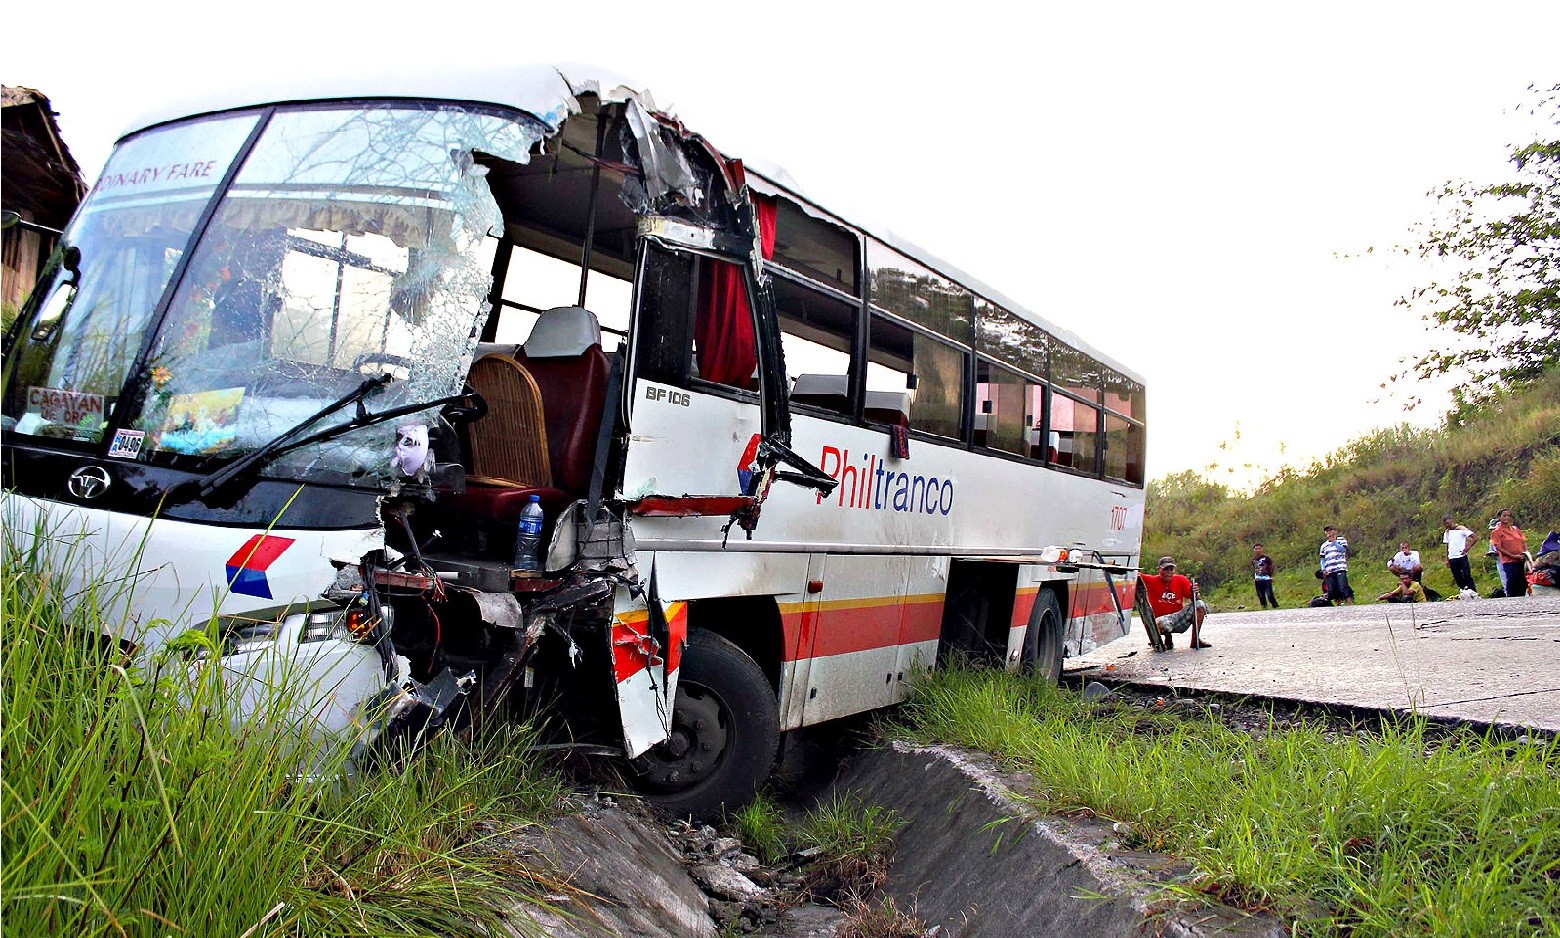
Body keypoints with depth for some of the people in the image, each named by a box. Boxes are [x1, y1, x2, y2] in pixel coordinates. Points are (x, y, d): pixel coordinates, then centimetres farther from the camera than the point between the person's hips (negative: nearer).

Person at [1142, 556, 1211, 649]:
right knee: (1162, 623, -40)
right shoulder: (1152, 581, -7)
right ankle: (1168, 640, 0)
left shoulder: (1181, 580, 1)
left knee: (1200, 605, -17)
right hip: (1162, 618, -3)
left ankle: (1195, 640, -4)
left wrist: (1194, 593, -24)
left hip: (1179, 616, 4)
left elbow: (1195, 599, -2)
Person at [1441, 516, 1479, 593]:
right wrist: (1447, 559, 14)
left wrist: (1468, 547, -15)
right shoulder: (1447, 533, 17)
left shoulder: (1461, 529, -1)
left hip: (1461, 557, -6)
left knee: (1467, 576, -9)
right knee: (1458, 578, 5)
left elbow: (1475, 537, -7)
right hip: (1452, 558, 6)